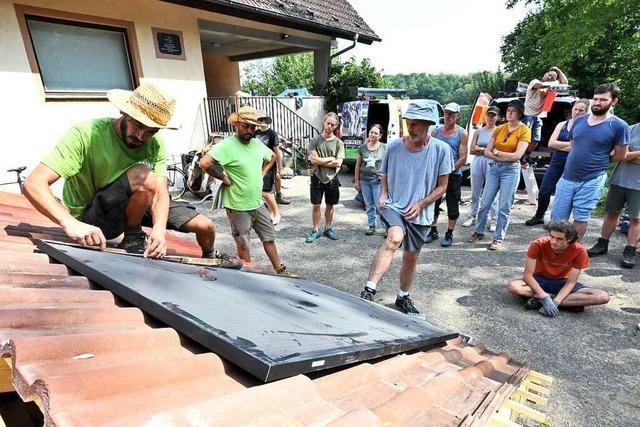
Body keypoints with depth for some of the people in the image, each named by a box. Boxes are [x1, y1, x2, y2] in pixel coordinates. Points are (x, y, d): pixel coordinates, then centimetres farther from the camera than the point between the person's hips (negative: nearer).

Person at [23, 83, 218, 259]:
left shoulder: (155, 144, -13)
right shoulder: (86, 135, -26)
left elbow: (160, 192, -23)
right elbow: (34, 184, -32)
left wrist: (159, 228, -43)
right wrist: (70, 224, -49)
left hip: (141, 204, 5)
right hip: (92, 220, -4)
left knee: (206, 227, -3)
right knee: (142, 176, -34)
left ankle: (209, 259, 29)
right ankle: (132, 239, -13)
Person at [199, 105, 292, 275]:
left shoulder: (257, 144, 6)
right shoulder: (227, 145, -18)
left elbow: (272, 156, 25)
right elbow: (204, 163, -30)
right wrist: (224, 178, -19)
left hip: (258, 204, 7)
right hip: (238, 207, -7)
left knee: (269, 238, 15)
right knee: (243, 244, 10)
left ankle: (280, 270, 29)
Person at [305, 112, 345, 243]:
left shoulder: (339, 143, -2)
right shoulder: (315, 141, -4)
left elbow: (338, 163, -11)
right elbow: (313, 161, -15)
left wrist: (320, 160, -12)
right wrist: (331, 158, -10)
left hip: (332, 179, 1)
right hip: (317, 178, -1)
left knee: (330, 205, 13)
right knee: (315, 205, 6)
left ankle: (328, 229, 27)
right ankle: (316, 231, 18)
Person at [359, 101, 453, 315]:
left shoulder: (441, 149, -6)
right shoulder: (394, 146, -4)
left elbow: (442, 186, -1)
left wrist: (420, 204, -13)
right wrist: (383, 194, -10)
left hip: (420, 214, 2)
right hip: (394, 205, -1)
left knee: (411, 257, 13)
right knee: (394, 237, -33)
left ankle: (403, 297, 37)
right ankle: (368, 291, -33)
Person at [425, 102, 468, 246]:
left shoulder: (462, 133, -2)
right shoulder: (436, 131, 7)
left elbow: (463, 158, -7)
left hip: (453, 175, -3)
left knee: (453, 206, 3)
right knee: (433, 203, 9)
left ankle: (449, 234, 15)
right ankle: (433, 231, 23)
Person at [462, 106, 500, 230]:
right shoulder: (479, 131, 12)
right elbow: (472, 150, 7)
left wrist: (480, 149, -6)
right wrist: (487, 150, -6)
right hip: (477, 162, 3)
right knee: (475, 192, 10)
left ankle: (494, 220, 3)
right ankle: (473, 216, 21)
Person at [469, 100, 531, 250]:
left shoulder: (524, 130, -4)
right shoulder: (499, 129, 8)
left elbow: (517, 155, -13)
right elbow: (487, 151, 5)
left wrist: (497, 152, -5)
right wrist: (503, 158, -10)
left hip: (511, 170, -4)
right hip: (494, 167, 4)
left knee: (504, 207, -1)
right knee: (485, 203, 7)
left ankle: (498, 239, 9)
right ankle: (479, 231, 23)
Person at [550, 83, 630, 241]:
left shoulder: (619, 126, -6)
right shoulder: (579, 120, 8)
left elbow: (620, 156, 0)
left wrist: (598, 159, 7)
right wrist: (579, 160, 7)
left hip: (592, 180, -4)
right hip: (567, 177, 4)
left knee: (580, 218, 6)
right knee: (557, 218, 7)